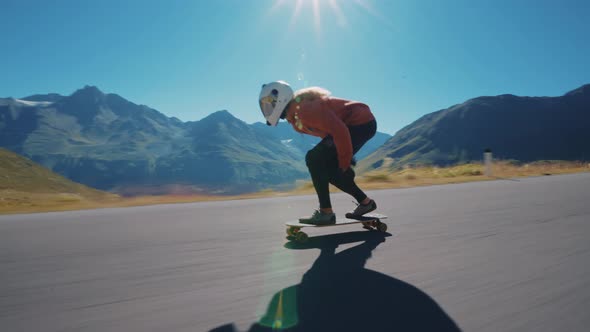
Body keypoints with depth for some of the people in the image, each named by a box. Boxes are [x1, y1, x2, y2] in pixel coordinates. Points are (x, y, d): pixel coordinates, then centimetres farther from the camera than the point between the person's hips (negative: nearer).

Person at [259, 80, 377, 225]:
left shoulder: (305, 109, -23)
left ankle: (325, 212, -10)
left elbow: (339, 131, -28)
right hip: (358, 123, 10)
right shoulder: (295, 117, 9)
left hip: (361, 122, -10)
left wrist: (344, 164, -19)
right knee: (327, 169, 12)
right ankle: (365, 202, 21)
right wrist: (345, 158, 11)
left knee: (314, 159, -16)